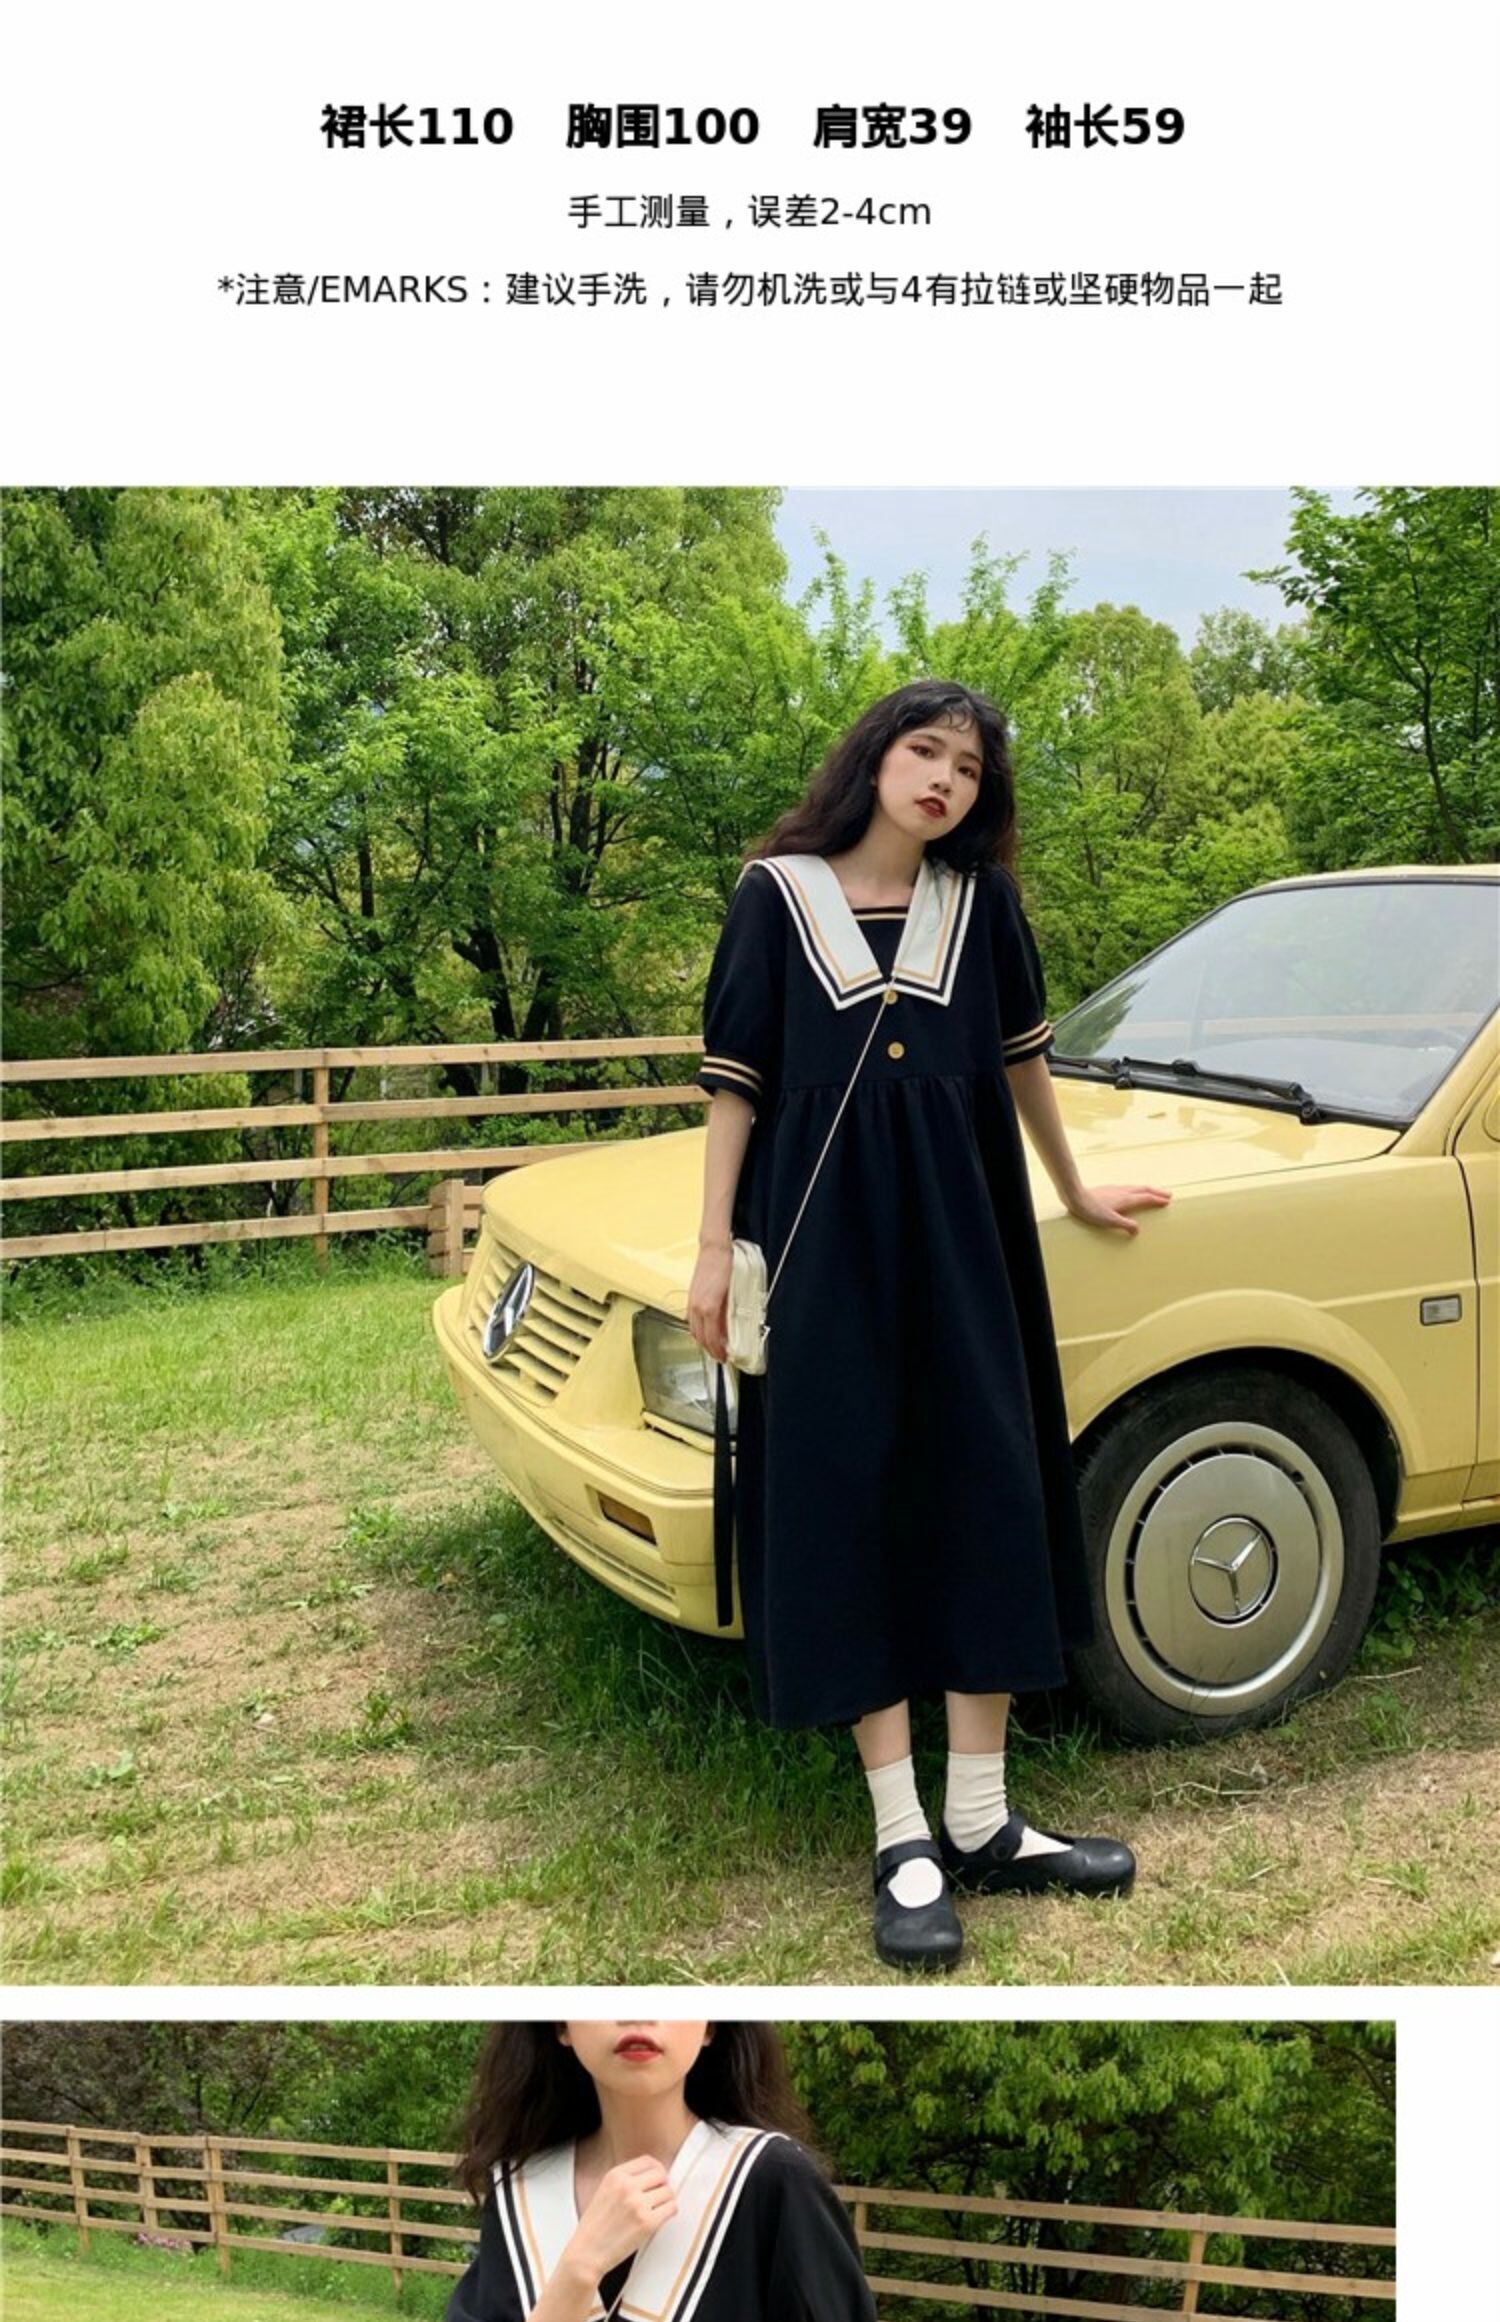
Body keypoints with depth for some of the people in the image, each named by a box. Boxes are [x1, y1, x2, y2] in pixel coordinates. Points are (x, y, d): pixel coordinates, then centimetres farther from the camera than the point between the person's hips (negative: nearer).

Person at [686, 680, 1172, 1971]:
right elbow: (736, 1078, 0)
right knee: (849, 1514, 0)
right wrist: (715, 1246, -4)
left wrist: (1074, 1190, 26)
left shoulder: (980, 901, 7)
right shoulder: (778, 892, 0)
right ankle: (904, 1844, 9)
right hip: (822, 1237, -2)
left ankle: (983, 1825, 15)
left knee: (988, 1507, 2)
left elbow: (1021, 1052, 17)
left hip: (959, 1236, 3)